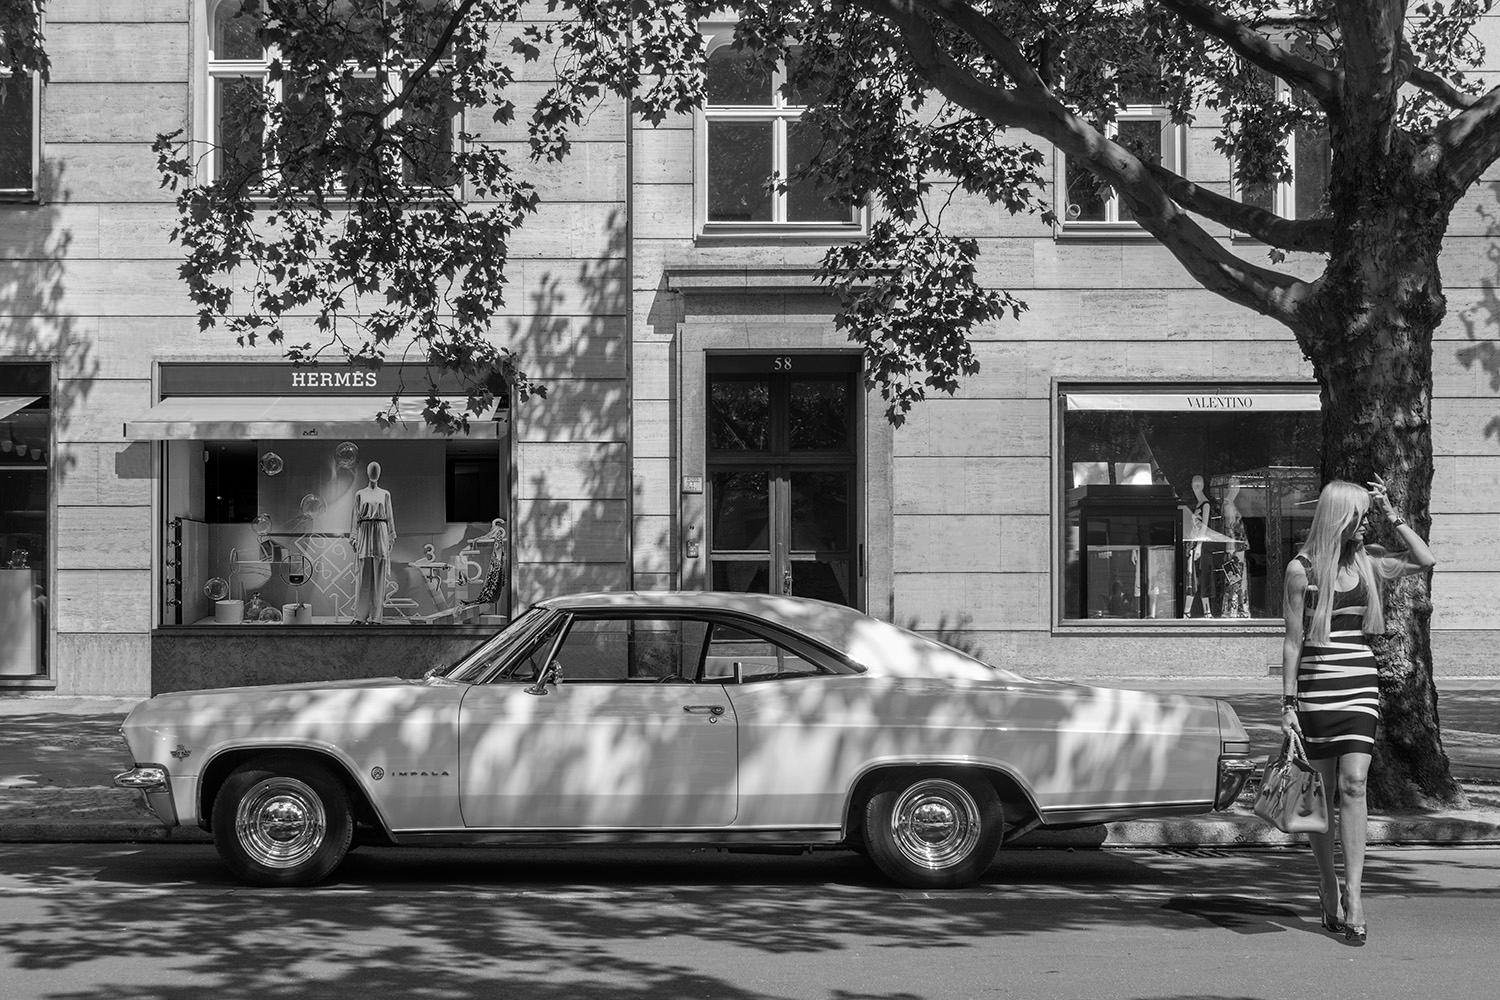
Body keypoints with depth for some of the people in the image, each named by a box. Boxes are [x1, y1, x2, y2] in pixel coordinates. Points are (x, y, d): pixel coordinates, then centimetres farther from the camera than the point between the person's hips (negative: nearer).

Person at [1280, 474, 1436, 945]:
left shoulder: (1366, 560, 9)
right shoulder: (1302, 569, -3)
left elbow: (1424, 560, 9)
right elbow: (1293, 641, -2)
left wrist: (1391, 514, 5)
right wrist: (1288, 703, -4)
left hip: (1360, 685, 3)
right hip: (1316, 686, -3)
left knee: (1353, 784, -10)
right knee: (1320, 792, 5)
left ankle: (1353, 894, -13)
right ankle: (1327, 884, 20)